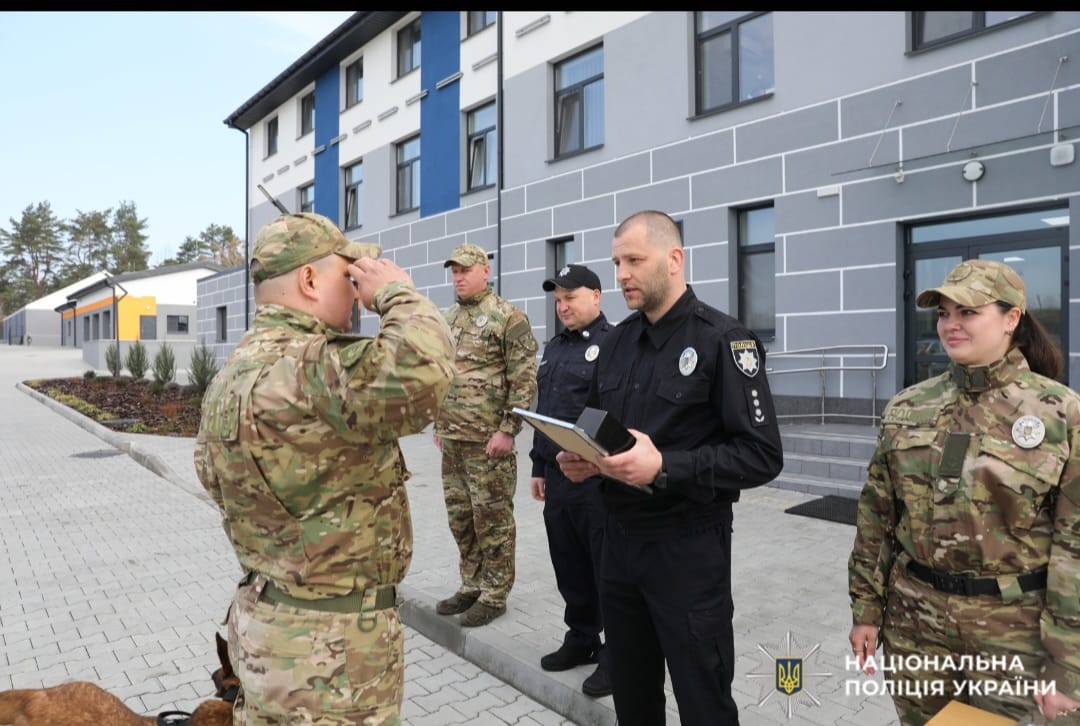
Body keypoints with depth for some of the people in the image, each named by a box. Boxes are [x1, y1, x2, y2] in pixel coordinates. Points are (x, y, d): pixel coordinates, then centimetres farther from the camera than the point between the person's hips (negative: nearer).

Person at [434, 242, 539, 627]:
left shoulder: (508, 316, -8)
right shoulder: (447, 320, 14)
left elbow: (524, 379, -13)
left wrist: (508, 430, -17)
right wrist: (438, 425, 17)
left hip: (488, 440, -7)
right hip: (451, 440, 8)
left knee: (493, 519, 3)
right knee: (460, 517, 15)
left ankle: (494, 595, 17)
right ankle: (471, 586, 31)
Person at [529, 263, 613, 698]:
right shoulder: (554, 347, 15)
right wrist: (539, 466, 18)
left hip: (597, 480, -8)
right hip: (557, 477, 8)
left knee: (606, 568, 6)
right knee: (568, 564, 18)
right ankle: (581, 638, 36)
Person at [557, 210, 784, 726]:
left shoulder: (723, 340, -13)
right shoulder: (617, 340, 8)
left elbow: (762, 455, -17)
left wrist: (664, 467, -28)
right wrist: (577, 458, -4)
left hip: (688, 547, -6)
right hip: (619, 538, 6)